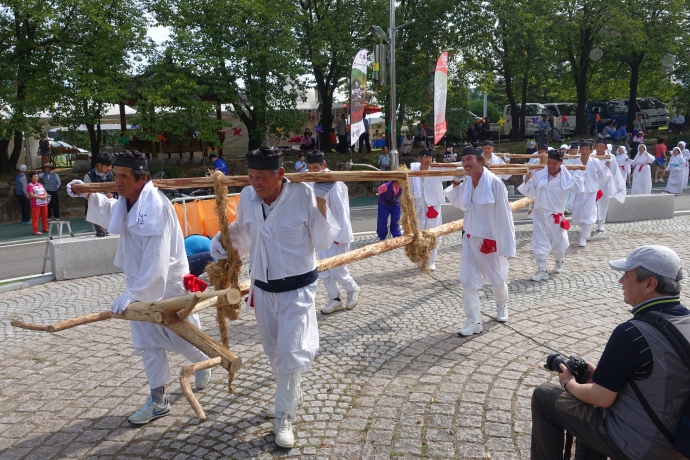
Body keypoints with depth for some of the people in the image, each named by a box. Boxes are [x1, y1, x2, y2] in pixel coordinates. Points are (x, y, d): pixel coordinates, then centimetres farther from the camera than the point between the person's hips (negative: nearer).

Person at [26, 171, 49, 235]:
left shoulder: (40, 184, 16)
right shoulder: (30, 185, -6)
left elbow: (45, 192, 14)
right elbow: (31, 195, -15)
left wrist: (45, 196, -9)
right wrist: (40, 197, -20)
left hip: (44, 203, 7)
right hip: (36, 204, -7)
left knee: (45, 216, 12)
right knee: (35, 217, -5)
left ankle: (45, 228, 24)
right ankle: (35, 231, -4)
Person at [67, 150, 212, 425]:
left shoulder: (156, 206, -26)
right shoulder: (125, 201, 2)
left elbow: (156, 259, -30)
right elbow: (110, 212, 29)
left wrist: (133, 293, -30)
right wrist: (88, 196, 14)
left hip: (168, 284, -8)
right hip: (140, 284, 8)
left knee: (182, 337, 10)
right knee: (147, 343, 12)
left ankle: (203, 363, 43)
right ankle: (158, 401, 24)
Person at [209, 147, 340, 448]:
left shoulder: (303, 194, -18)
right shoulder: (247, 196, -6)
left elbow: (324, 241, -16)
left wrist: (321, 200, -23)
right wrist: (223, 240, -7)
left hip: (297, 289, -4)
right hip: (262, 288, 5)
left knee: (291, 355, -4)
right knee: (274, 353, 19)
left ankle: (283, 417, 18)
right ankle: (287, 400, 44)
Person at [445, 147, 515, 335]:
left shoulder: (494, 182, -21)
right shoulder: (465, 182, -4)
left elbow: (504, 214, -18)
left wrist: (507, 244, -18)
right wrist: (455, 187, -3)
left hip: (491, 238, -4)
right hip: (471, 238, 5)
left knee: (497, 279, 15)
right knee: (468, 280, 1)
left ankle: (502, 305, 46)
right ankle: (474, 322, 9)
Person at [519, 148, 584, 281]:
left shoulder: (566, 177, -6)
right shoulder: (539, 174, -3)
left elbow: (579, 189, -13)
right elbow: (530, 193, 5)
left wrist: (577, 172, -9)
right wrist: (528, 179, -7)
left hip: (556, 215, 0)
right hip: (540, 214, 1)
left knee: (558, 242, 16)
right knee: (539, 243, -5)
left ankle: (559, 261, 44)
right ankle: (542, 271, 0)